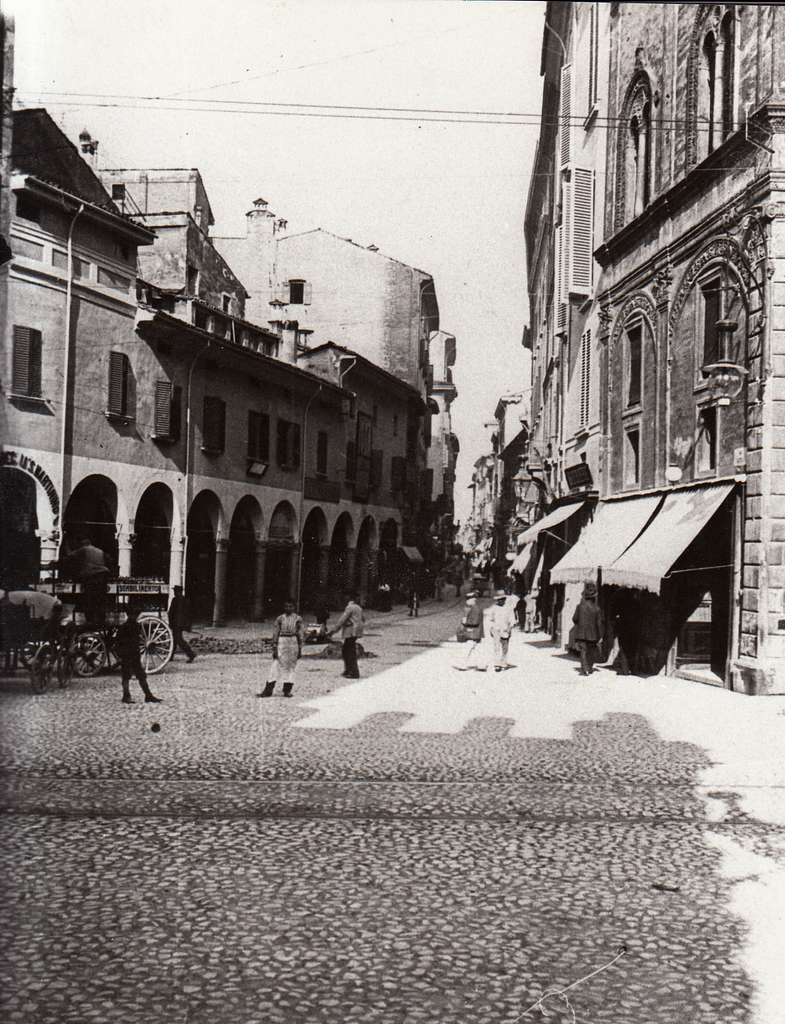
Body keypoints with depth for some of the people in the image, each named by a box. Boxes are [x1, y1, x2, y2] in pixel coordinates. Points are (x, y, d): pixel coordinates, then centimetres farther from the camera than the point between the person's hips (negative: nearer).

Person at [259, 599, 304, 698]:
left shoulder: (297, 619, 3)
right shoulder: (280, 619, 5)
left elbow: (301, 635, 4)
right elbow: (275, 634, 5)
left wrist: (300, 649, 0)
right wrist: (274, 648, -2)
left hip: (293, 643, 0)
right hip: (281, 643, 0)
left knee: (291, 667, 4)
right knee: (276, 666, -4)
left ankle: (287, 690, 12)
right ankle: (268, 690, -2)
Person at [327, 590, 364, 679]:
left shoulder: (349, 607, -13)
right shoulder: (358, 607, 14)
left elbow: (342, 620, -18)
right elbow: (362, 619, 28)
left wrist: (332, 631, -18)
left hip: (351, 632, -9)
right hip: (353, 632, 9)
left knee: (351, 652, -5)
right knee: (345, 650, 16)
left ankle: (354, 673, -3)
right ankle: (348, 670, 20)